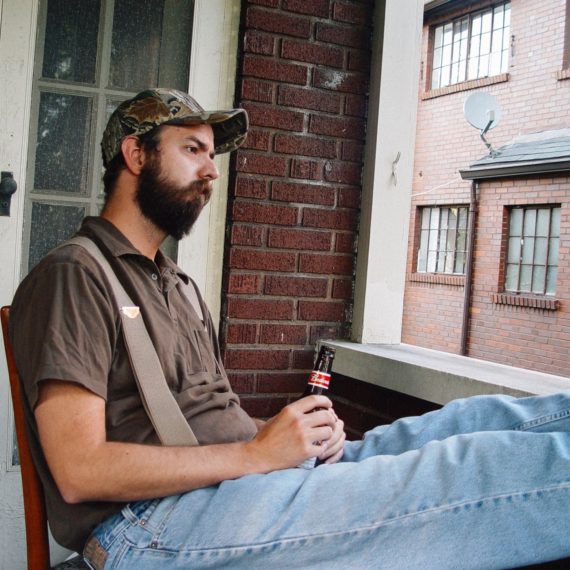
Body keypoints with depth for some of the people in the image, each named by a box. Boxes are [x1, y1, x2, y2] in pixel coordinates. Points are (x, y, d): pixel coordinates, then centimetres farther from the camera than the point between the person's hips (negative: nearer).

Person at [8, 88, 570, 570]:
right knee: (476, 463, -21)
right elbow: (80, 471, -17)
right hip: (150, 522, -8)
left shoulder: (173, 283, 23)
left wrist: (301, 431, -3)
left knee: (479, 419, -6)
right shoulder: (74, 275, -7)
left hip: (249, 475, 8)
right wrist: (256, 452, -17)